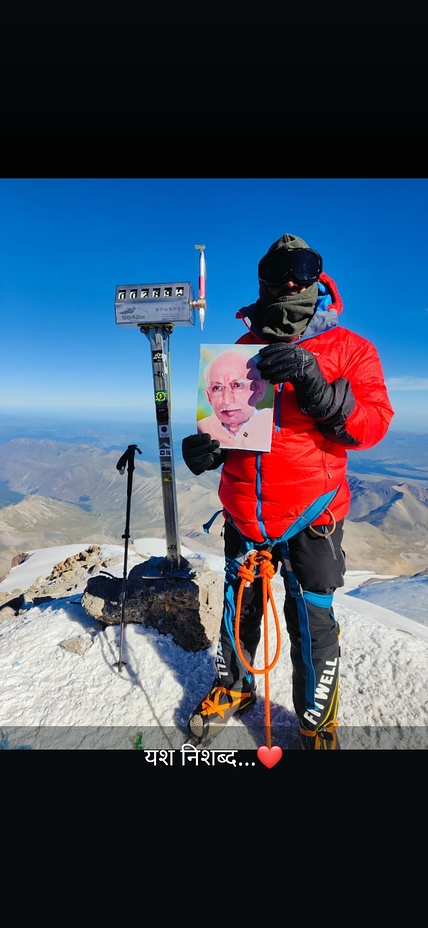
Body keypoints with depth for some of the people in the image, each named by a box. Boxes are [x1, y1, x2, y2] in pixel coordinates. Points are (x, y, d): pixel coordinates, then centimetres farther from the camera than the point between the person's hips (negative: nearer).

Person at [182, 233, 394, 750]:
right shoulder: (242, 349, 8)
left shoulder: (349, 349, -1)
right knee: (238, 606, 19)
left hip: (310, 516, -3)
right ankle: (232, 686, 48)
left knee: (311, 622, 7)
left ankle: (316, 724, 36)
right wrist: (205, 447, -9)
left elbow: (373, 424, -12)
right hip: (243, 511, 4)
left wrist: (318, 387, -28)